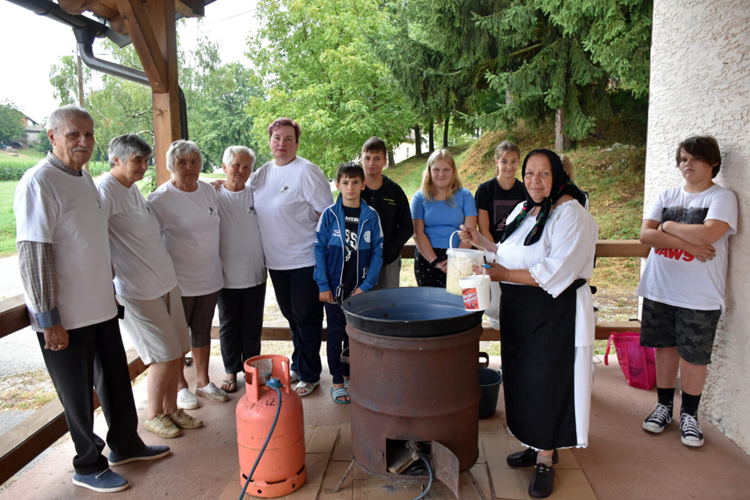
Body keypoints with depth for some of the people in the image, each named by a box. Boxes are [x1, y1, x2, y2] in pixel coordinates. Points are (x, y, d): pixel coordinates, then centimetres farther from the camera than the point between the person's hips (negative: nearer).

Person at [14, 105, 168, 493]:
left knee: (116, 380, 19)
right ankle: (88, 466, 28)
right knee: (79, 395, 8)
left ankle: (125, 445, 39)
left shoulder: (84, 178, 9)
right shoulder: (39, 182, -17)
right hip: (65, 316, -8)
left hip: (100, 307, 8)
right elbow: (33, 256, -21)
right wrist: (49, 320, -20)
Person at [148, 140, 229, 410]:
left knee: (202, 329, 16)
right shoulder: (160, 198, -13)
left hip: (210, 276, 5)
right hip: (179, 280, -5)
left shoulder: (209, 190, 5)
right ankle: (180, 386, 25)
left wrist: (219, 263, 17)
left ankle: (203, 382, 30)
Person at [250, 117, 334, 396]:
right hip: (275, 260, 7)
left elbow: (327, 213, -12)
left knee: (306, 317, 4)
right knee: (291, 315, 19)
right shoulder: (263, 172, 9)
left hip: (304, 260, -7)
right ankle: (297, 366, 35)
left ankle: (309, 375, 18)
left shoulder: (307, 171, -11)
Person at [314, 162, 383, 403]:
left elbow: (377, 252, -1)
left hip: (360, 287, 2)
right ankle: (337, 381, 20)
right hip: (334, 286, -1)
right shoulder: (329, 214, -5)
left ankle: (350, 375, 30)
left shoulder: (371, 216, -2)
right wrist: (323, 285, -8)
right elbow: (319, 249, -4)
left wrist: (367, 284, -8)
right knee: (336, 333, 7)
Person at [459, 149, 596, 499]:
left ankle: (546, 460, 18)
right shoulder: (522, 210, 11)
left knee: (547, 382, 1)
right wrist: (481, 241, 7)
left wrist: (504, 274, -19)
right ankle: (536, 445, 32)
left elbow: (556, 272, -22)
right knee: (523, 378, 14)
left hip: (555, 312, -7)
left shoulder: (570, 212, -13)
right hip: (519, 311, 7)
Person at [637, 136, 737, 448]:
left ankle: (689, 415, 23)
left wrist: (668, 226, -7)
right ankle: (664, 406, 28)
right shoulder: (667, 196, 10)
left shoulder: (722, 197, -3)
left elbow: (707, 235, -22)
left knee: (693, 357, 4)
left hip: (699, 296, -4)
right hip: (659, 290, 4)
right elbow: (645, 235, -4)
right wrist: (688, 243, -15)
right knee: (664, 347, 12)